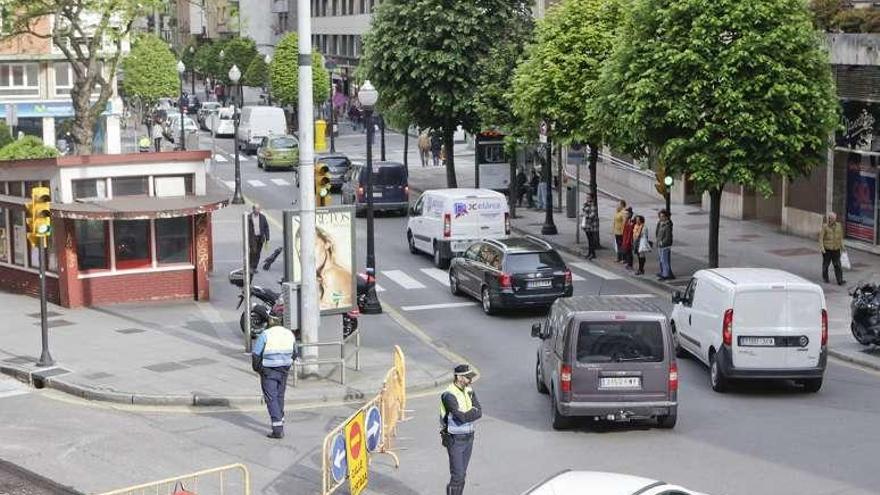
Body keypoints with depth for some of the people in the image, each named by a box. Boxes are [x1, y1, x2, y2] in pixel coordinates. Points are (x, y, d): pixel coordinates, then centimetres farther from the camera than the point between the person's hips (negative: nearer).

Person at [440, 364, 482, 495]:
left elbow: (479, 412, -4)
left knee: (462, 474, 14)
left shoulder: (469, 391, 4)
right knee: (457, 476, -8)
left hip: (468, 438, 7)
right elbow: (462, 417, -29)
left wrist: (467, 414, -20)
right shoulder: (449, 395, -22)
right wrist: (473, 412, -13)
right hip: (455, 440, -7)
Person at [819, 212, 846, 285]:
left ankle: (840, 280, -3)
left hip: (836, 249, 3)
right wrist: (821, 247, -17)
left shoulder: (839, 226, 6)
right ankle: (825, 278, 26)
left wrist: (842, 246, 15)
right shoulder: (825, 226, -7)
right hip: (827, 249, -3)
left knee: (837, 265, -2)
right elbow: (821, 237, -9)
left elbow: (841, 237, 15)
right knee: (826, 264, 10)